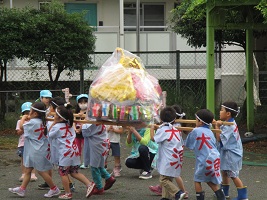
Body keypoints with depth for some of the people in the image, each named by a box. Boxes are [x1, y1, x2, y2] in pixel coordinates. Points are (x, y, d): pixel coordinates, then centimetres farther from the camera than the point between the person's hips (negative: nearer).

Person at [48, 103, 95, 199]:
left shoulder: (57, 127, -10)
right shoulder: (70, 125, 11)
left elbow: (49, 136, 4)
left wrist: (53, 123, 7)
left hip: (65, 153, -8)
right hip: (74, 150, 8)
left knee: (63, 172, 3)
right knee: (74, 172, 15)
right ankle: (89, 184, 2)